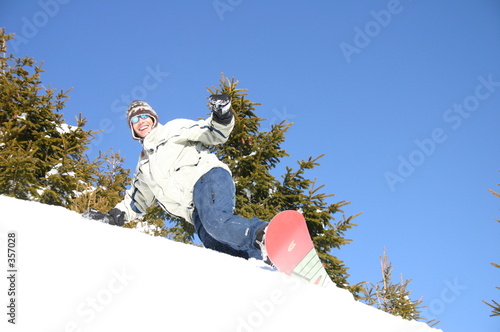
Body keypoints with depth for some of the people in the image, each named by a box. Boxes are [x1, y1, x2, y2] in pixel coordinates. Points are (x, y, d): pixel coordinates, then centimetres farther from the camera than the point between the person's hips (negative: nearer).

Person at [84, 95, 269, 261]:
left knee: (216, 222, -39)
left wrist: (222, 117, -13)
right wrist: (112, 217, 26)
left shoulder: (175, 129, 18)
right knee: (216, 245, -26)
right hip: (195, 211, 5)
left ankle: (265, 234, -53)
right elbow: (135, 202, 40)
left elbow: (214, 134, 8)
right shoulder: (144, 166, 34)